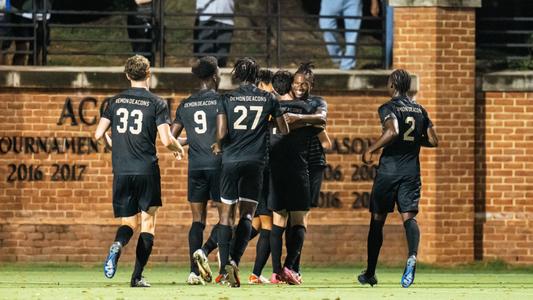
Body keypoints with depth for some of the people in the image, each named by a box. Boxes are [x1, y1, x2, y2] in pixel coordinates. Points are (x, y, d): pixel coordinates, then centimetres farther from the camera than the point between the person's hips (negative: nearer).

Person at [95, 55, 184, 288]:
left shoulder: (115, 101, 7)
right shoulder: (156, 103, -3)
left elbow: (98, 134, 6)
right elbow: (166, 140, -10)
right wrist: (178, 149, 12)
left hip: (121, 171, 3)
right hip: (147, 170, -3)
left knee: (128, 223, 10)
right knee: (148, 222, 8)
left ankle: (117, 244, -25)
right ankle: (137, 277, 1)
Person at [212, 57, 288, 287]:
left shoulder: (227, 99, 0)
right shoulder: (268, 99, 5)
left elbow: (221, 133, -8)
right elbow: (284, 130, 12)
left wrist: (218, 146, 14)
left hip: (230, 160, 0)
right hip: (255, 162, 0)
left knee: (226, 212, 10)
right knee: (247, 214, 0)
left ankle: (224, 268, 7)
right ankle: (234, 262, -20)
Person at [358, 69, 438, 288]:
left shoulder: (389, 108, -6)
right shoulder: (420, 110, 11)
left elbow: (392, 131, -24)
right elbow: (433, 141, 11)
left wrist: (370, 150, -14)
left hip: (389, 169, -4)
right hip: (412, 171, 4)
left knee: (377, 220, 8)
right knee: (409, 216, -4)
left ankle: (370, 273, 16)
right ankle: (412, 256, -35)